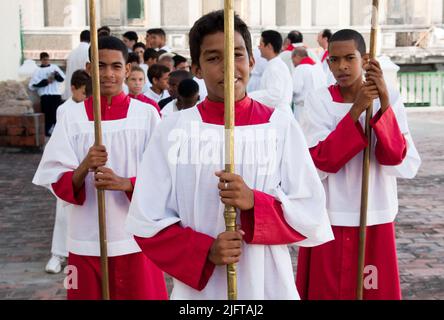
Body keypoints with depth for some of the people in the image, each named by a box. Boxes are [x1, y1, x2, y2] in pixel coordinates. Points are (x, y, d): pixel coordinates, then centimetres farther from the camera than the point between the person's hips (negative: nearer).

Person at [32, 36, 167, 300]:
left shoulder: (146, 114, -2)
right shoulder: (73, 116, 0)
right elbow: (57, 183, -1)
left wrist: (125, 183, -21)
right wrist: (84, 168, -21)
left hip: (136, 239, -1)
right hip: (87, 241, 1)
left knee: (141, 293, 9)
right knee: (89, 294, 12)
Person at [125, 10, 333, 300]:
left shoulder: (281, 126, -5)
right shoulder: (175, 129, -5)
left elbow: (313, 216, -5)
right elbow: (147, 221, -4)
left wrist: (254, 202, -20)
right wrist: (205, 251, -18)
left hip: (268, 285, 1)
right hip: (197, 287, 0)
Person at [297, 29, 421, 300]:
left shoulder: (390, 99, -3)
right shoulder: (319, 101, -6)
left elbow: (406, 166, -13)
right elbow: (317, 165, -17)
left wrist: (384, 106, -23)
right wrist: (355, 111, -22)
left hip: (376, 219, 1)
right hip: (329, 219, -1)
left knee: (376, 289, 12)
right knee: (326, 289, 9)